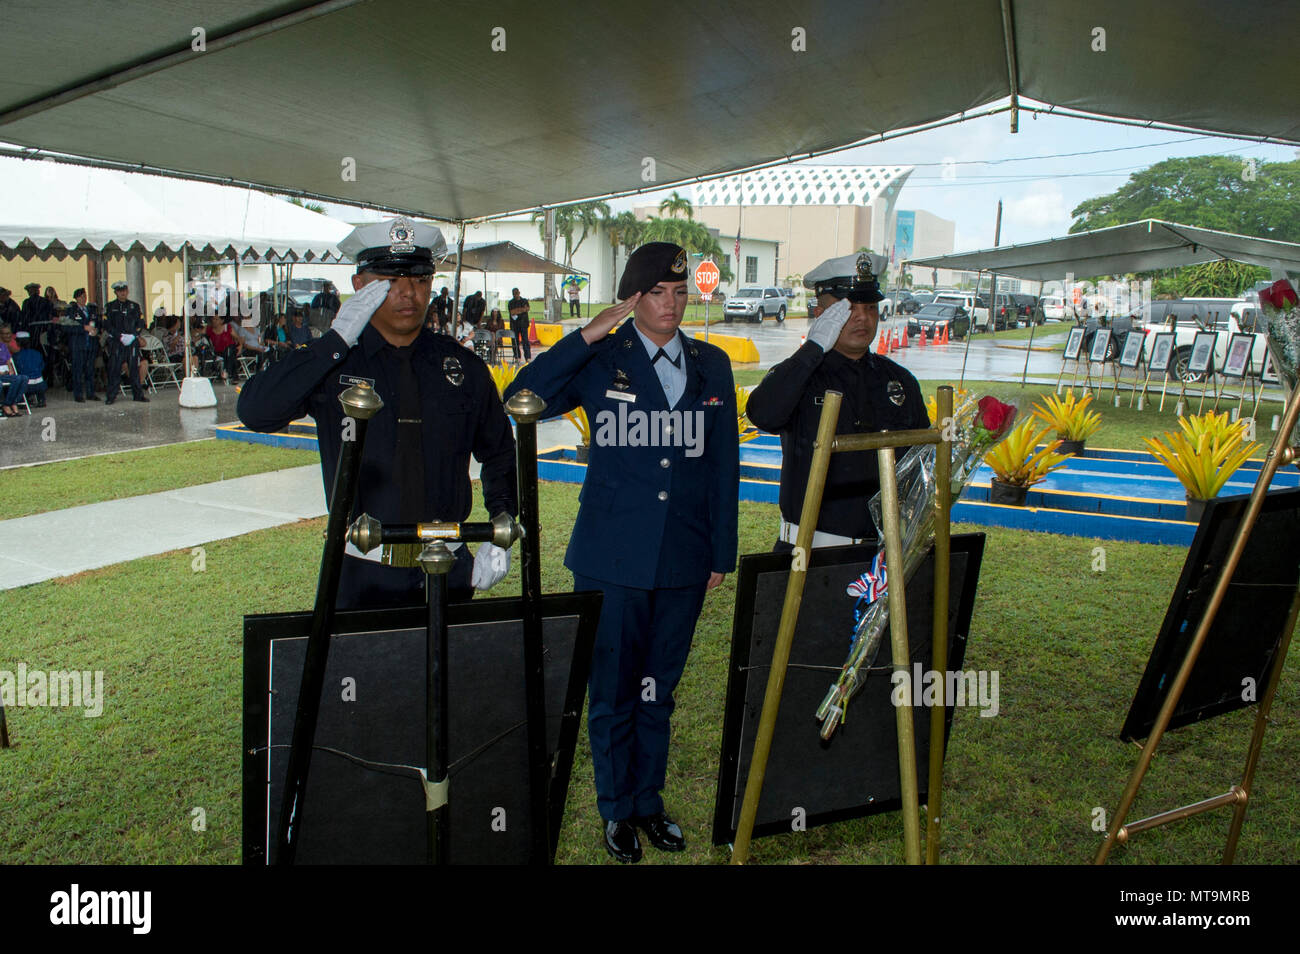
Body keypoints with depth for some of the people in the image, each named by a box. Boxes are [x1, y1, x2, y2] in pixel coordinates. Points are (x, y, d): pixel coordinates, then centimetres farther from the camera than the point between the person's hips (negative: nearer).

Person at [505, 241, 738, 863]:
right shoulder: (602, 361, -2)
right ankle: (616, 810, 30)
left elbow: (723, 464, 10)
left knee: (658, 693, 17)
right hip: (612, 560, -3)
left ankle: (649, 801, 35)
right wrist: (588, 335, -19)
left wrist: (721, 554, 8)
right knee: (612, 694, 10)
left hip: (683, 561, 3)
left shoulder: (712, 366, 8)